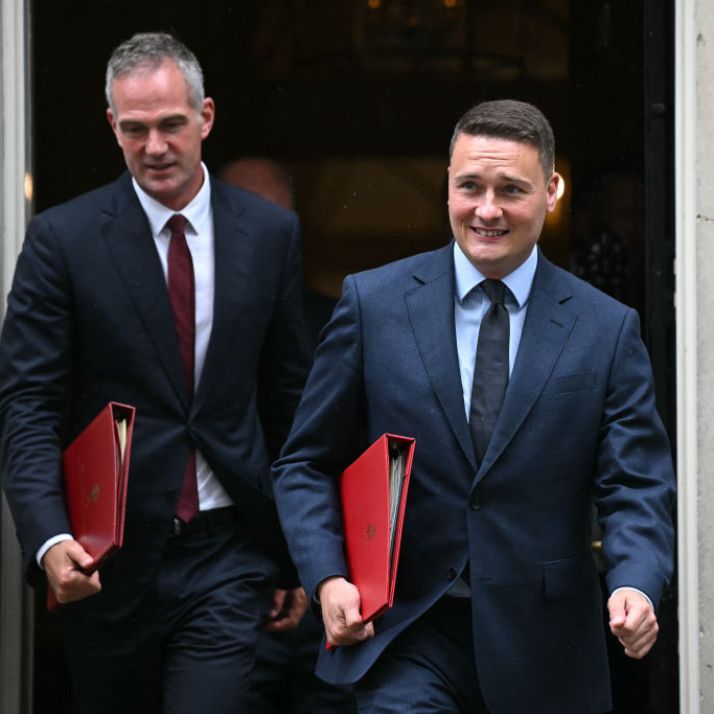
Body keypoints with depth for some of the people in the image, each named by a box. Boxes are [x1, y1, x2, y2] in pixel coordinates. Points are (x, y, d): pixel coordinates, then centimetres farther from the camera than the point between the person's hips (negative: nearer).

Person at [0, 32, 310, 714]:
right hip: (106, 559, 0)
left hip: (228, 557, 1)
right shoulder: (62, 239, -4)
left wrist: (298, 554, 11)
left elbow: (290, 396, 9)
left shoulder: (270, 233, 4)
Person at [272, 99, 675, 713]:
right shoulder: (373, 303, 1)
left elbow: (637, 489, -2)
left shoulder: (608, 330, 1)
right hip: (406, 639, -1)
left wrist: (635, 586, -22)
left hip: (542, 651, 1)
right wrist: (326, 578, -10)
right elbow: (308, 465, 6)